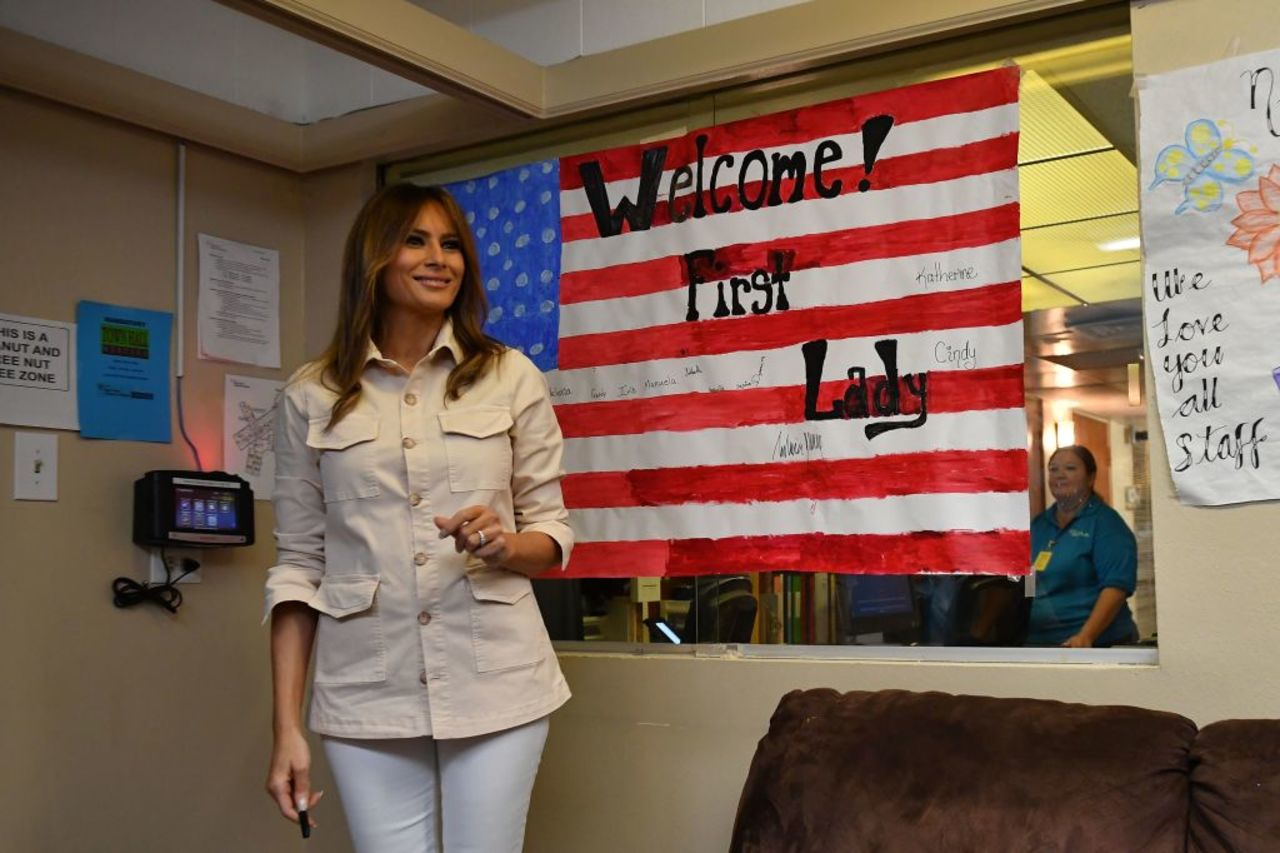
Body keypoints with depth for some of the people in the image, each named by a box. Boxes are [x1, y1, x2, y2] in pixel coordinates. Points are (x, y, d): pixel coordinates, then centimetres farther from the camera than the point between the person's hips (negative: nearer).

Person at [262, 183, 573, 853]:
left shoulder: (511, 377, 3)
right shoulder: (311, 396, 4)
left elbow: (553, 533, 8)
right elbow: (297, 566, 5)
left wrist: (505, 544, -16)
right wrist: (286, 726, 1)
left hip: (495, 686, 0)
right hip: (366, 696, 0)